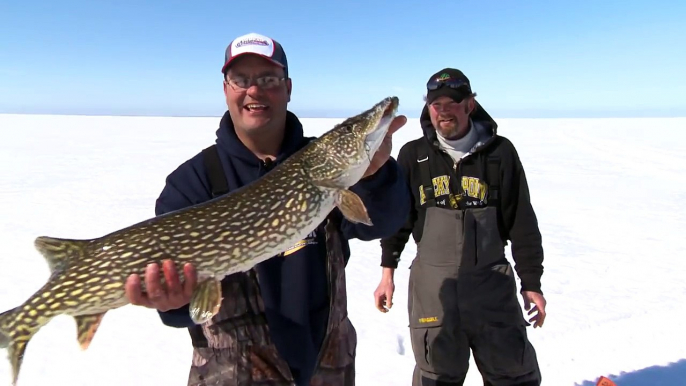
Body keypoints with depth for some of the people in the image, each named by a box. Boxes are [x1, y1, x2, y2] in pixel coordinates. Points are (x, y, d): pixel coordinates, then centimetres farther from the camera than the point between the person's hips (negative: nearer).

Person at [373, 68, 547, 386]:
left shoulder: (499, 151, -2)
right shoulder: (413, 155, 1)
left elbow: (522, 221, 2)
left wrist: (532, 283, 4)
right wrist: (388, 270, 6)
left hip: (492, 280, 0)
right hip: (432, 281, 0)